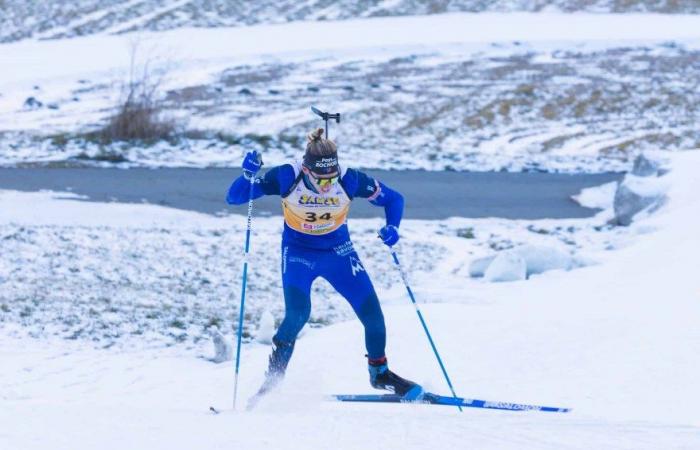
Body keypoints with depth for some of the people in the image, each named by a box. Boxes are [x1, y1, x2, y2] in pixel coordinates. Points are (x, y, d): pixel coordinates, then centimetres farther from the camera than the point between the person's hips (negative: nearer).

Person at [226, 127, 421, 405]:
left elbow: (393, 199, -8)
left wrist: (392, 228, -26)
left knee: (372, 312, -5)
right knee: (297, 315, -24)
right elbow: (234, 197, -22)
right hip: (298, 253, -2)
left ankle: (380, 373, 22)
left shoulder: (349, 180, -22)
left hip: (338, 251, 2)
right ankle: (272, 379, -3)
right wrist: (249, 175, -42)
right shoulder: (287, 178, -25)